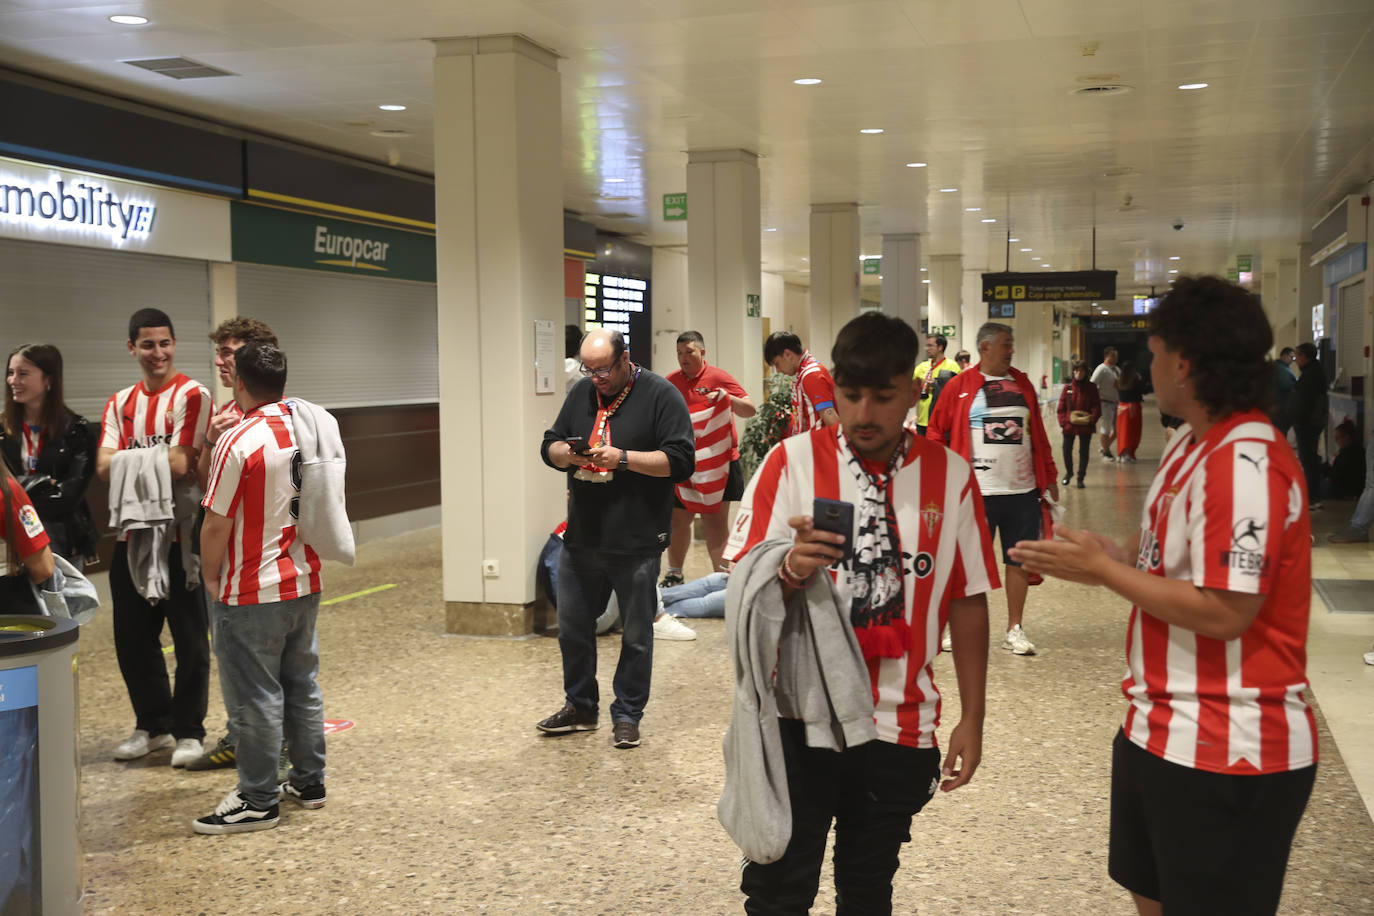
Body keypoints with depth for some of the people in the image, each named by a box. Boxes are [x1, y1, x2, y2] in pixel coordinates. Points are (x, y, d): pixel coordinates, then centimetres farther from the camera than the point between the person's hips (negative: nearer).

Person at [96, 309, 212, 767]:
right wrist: (155, 457, -17)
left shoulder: (192, 395, -8)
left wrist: (130, 457, -7)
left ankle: (189, 730, 17)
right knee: (132, 636, 13)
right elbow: (104, 466, -3)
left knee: (189, 638, 4)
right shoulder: (119, 403, 10)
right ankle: (153, 724, 29)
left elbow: (181, 465, -18)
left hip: (181, 532, -6)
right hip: (133, 532, 6)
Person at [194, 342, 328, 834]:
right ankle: (309, 782, 27)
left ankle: (258, 801, 11)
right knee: (302, 685, 17)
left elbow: (217, 523, -15)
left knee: (256, 698, 2)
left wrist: (211, 575, 0)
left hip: (253, 593, -7)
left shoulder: (239, 442, -19)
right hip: (305, 582, 7)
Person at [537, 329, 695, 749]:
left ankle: (627, 715, 20)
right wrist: (565, 453, -10)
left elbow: (681, 460, -14)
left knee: (636, 635, 6)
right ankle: (580, 707, 31)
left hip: (636, 542, -5)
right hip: (581, 538, 6)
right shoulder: (581, 394, 10)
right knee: (572, 627, 14)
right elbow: (549, 446, 14)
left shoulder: (660, 395, -8)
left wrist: (623, 458, -22)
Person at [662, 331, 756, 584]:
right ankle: (674, 575, 22)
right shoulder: (670, 382, 9)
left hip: (716, 463, -4)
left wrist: (726, 397, -24)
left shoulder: (718, 377, -3)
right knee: (678, 519, 8)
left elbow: (750, 410, -8)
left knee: (715, 521, -3)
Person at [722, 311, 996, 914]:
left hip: (901, 728, 2)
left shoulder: (950, 476, 1)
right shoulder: (791, 462, -5)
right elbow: (743, 587, -7)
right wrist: (790, 568, -29)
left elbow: (968, 601, 6)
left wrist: (971, 719, 5)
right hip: (798, 721, -2)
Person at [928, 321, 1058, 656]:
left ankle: (1015, 629, 19)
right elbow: (936, 432, 2)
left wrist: (1049, 477, 13)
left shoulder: (1023, 384, 11)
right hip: (976, 491, -4)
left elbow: (1039, 434, 15)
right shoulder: (959, 386, -2)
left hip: (1022, 490, 4)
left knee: (1019, 559, 8)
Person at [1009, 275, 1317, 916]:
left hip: (1226, 754, -10)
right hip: (1160, 730, 10)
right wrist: (1097, 560, 1)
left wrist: (1103, 569, -18)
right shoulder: (1190, 443, 8)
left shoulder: (1248, 465, -23)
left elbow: (1225, 611, -26)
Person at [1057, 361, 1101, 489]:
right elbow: (1061, 407, 3)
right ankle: (1068, 472, 34)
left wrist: (1091, 420, -14)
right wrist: (1063, 422, -7)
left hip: (1085, 426, -1)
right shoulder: (1068, 387, 2)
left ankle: (1081, 478, 16)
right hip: (1069, 425, 1)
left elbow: (1096, 407, -2)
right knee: (1067, 450, 9)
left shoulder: (1091, 388, -1)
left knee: (1084, 452, 5)